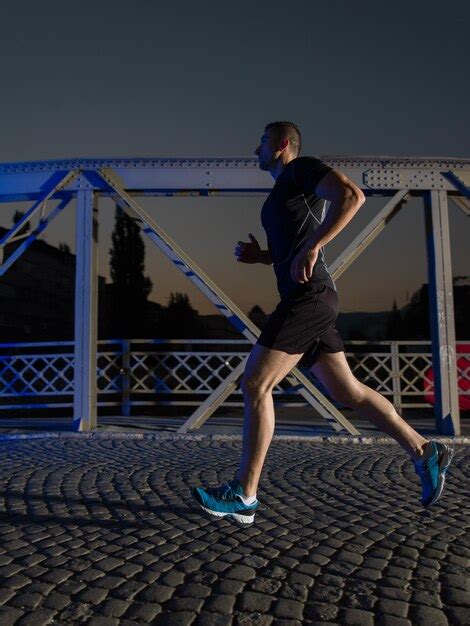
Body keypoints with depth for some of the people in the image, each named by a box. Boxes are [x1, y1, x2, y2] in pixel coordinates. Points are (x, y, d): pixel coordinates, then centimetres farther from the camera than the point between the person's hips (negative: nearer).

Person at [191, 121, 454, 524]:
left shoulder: (302, 168, 1)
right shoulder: (281, 193, 28)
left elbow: (352, 195, -17)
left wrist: (312, 246, -24)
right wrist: (259, 256, 15)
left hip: (309, 297, -10)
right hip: (304, 300, 10)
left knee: (255, 384, -12)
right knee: (347, 391, 10)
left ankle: (244, 495, -4)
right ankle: (425, 453, 19)